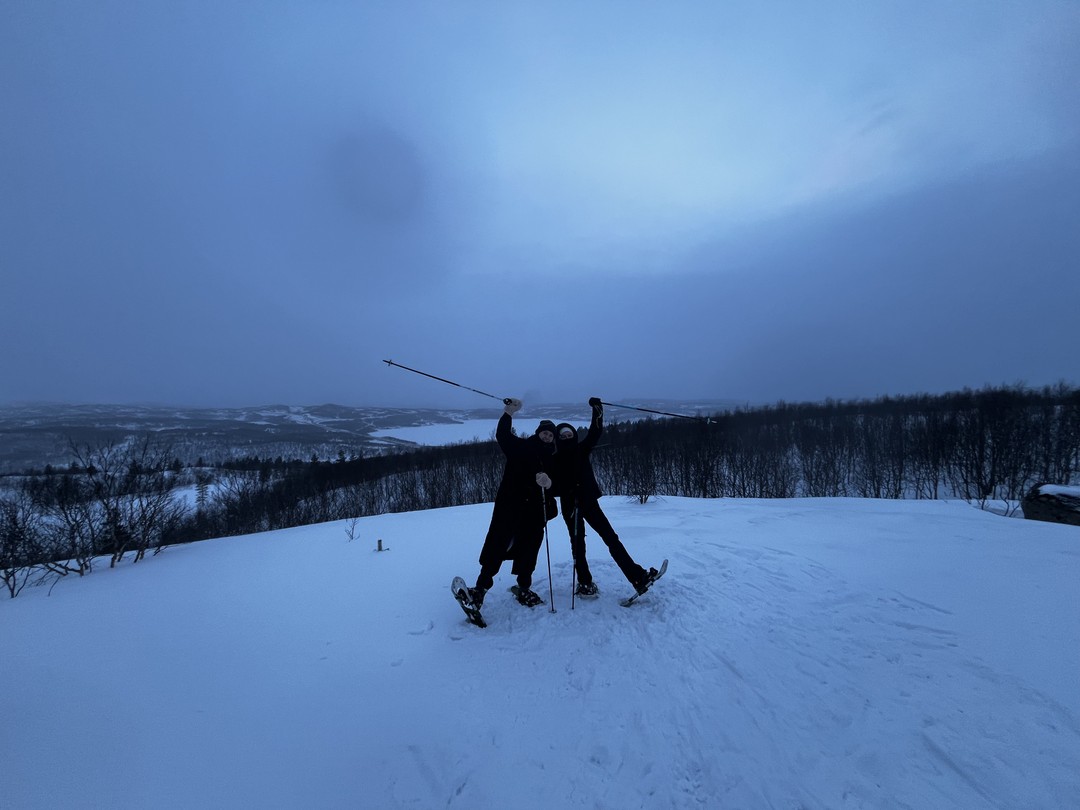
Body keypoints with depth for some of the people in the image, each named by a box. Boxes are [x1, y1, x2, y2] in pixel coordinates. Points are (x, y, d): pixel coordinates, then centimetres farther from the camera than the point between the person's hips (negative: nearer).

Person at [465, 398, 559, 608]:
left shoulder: (552, 460, 11)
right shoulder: (520, 447, 6)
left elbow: (557, 488, 1)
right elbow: (502, 435, -2)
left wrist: (548, 483, -22)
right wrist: (509, 412, -11)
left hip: (535, 511, 3)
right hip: (509, 506, -3)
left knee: (528, 550, 8)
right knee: (497, 544, -9)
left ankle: (524, 589, 21)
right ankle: (481, 587, -5)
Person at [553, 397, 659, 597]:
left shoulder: (582, 449, 7)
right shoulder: (555, 460, 3)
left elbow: (596, 432, -6)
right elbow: (555, 484, 1)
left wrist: (597, 410, -19)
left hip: (589, 501, 2)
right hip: (570, 506, -2)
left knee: (611, 537, 0)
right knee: (578, 544, 3)